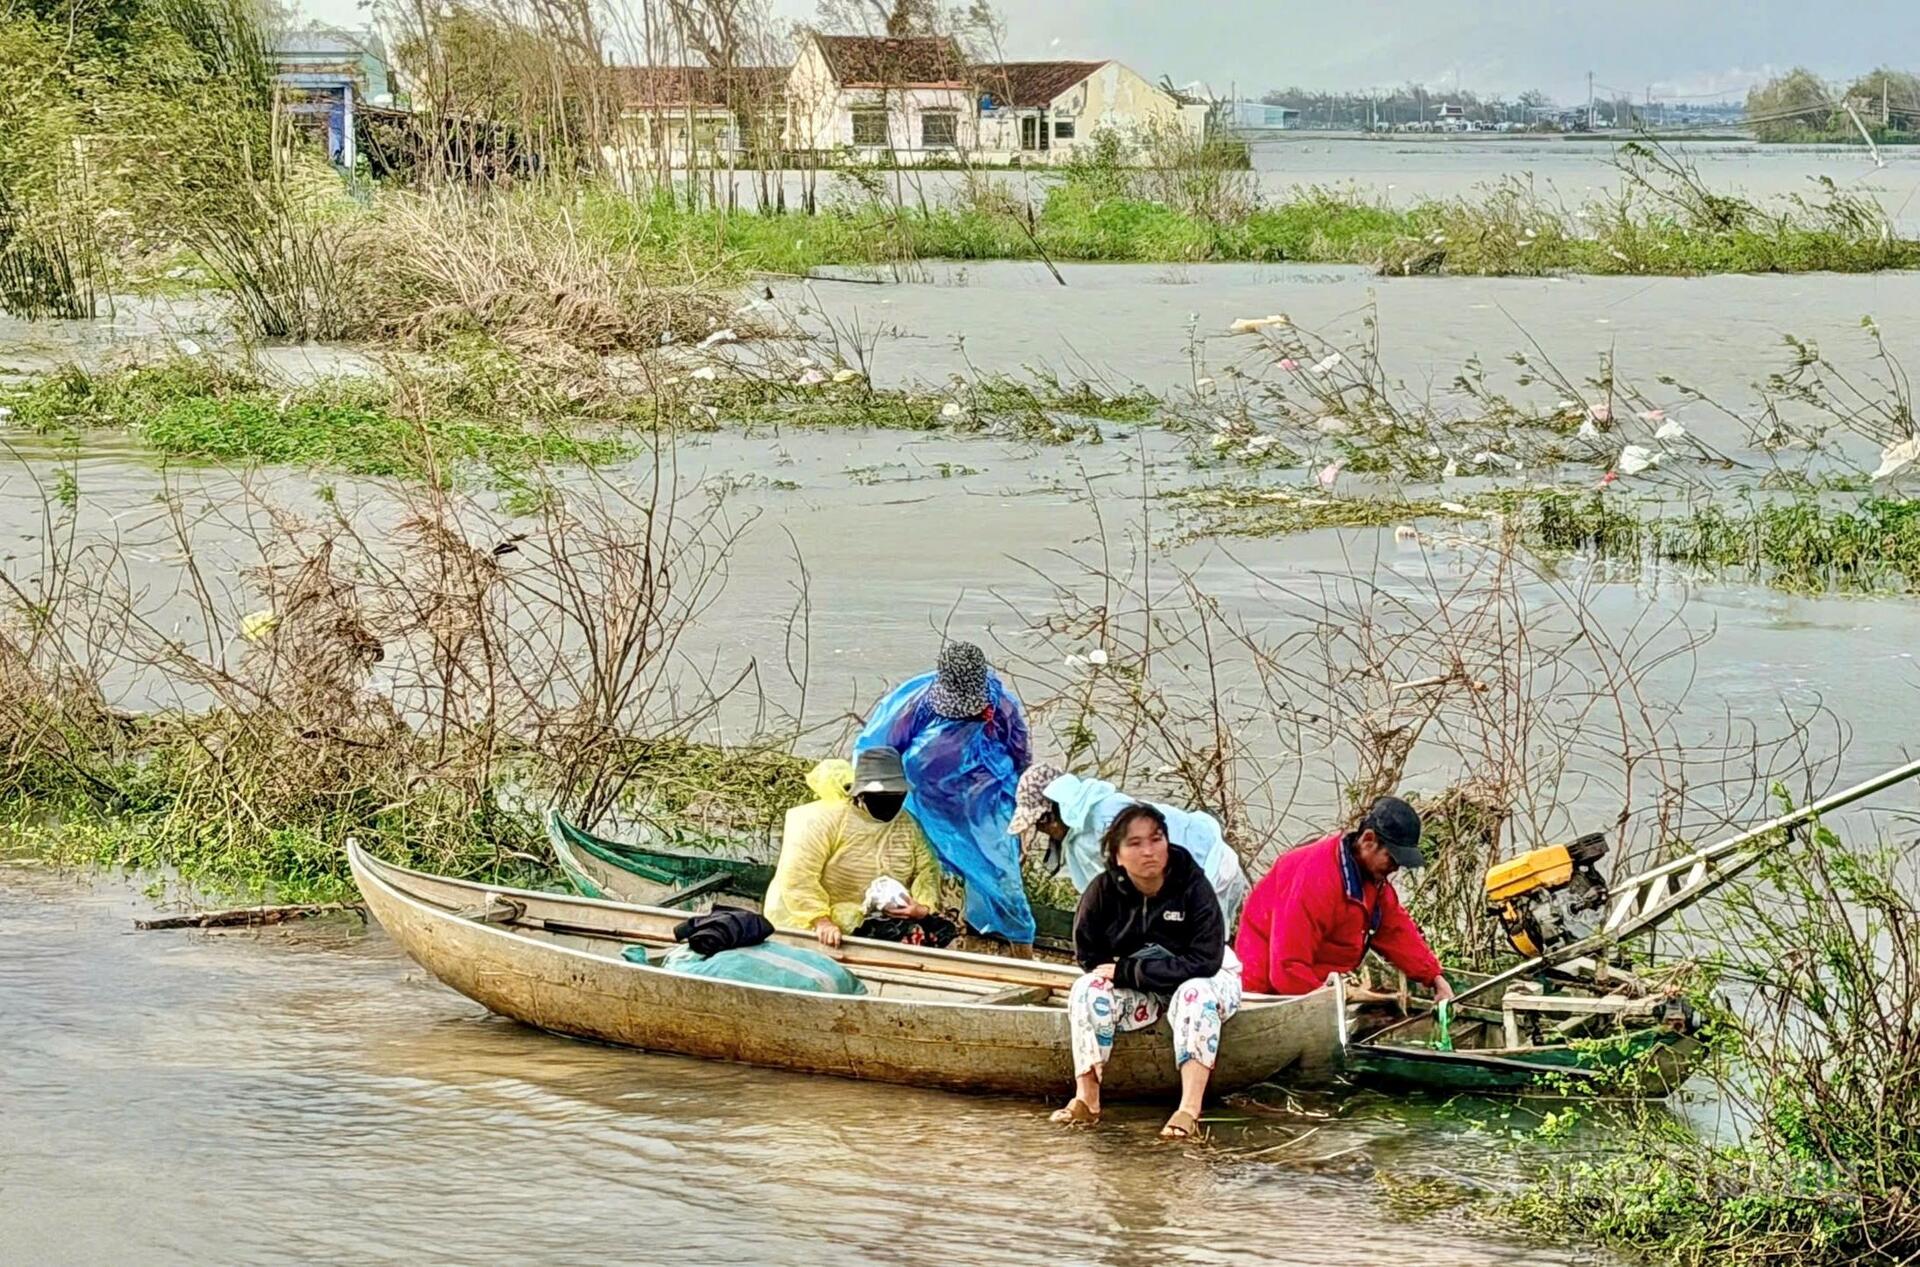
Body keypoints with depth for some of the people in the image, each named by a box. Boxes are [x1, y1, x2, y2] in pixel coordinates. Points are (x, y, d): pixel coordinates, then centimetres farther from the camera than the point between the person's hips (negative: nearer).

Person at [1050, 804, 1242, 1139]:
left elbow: (1205, 962, -28)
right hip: (1139, 995, 3)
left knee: (1196, 995, -36)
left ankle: (1190, 1110, -42)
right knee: (1087, 990, -22)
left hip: (1201, 981, -3)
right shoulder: (1104, 890, -16)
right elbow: (1088, 956, -7)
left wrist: (1126, 970, -27)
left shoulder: (1192, 884, -24)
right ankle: (1086, 1099, -23)